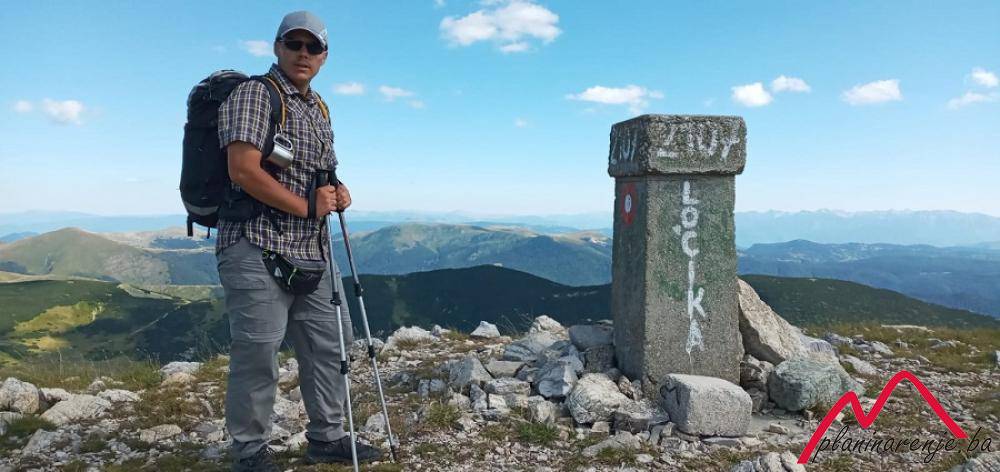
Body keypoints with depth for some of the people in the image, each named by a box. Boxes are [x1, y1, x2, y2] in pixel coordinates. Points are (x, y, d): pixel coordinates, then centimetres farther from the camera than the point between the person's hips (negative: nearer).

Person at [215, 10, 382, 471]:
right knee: (257, 354, -3)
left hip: (313, 252, 9)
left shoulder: (319, 108, 19)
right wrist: (308, 207, -14)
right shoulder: (253, 93, -6)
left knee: (331, 343, 12)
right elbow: (244, 171, -18)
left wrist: (337, 194, 5)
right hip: (257, 248, -8)